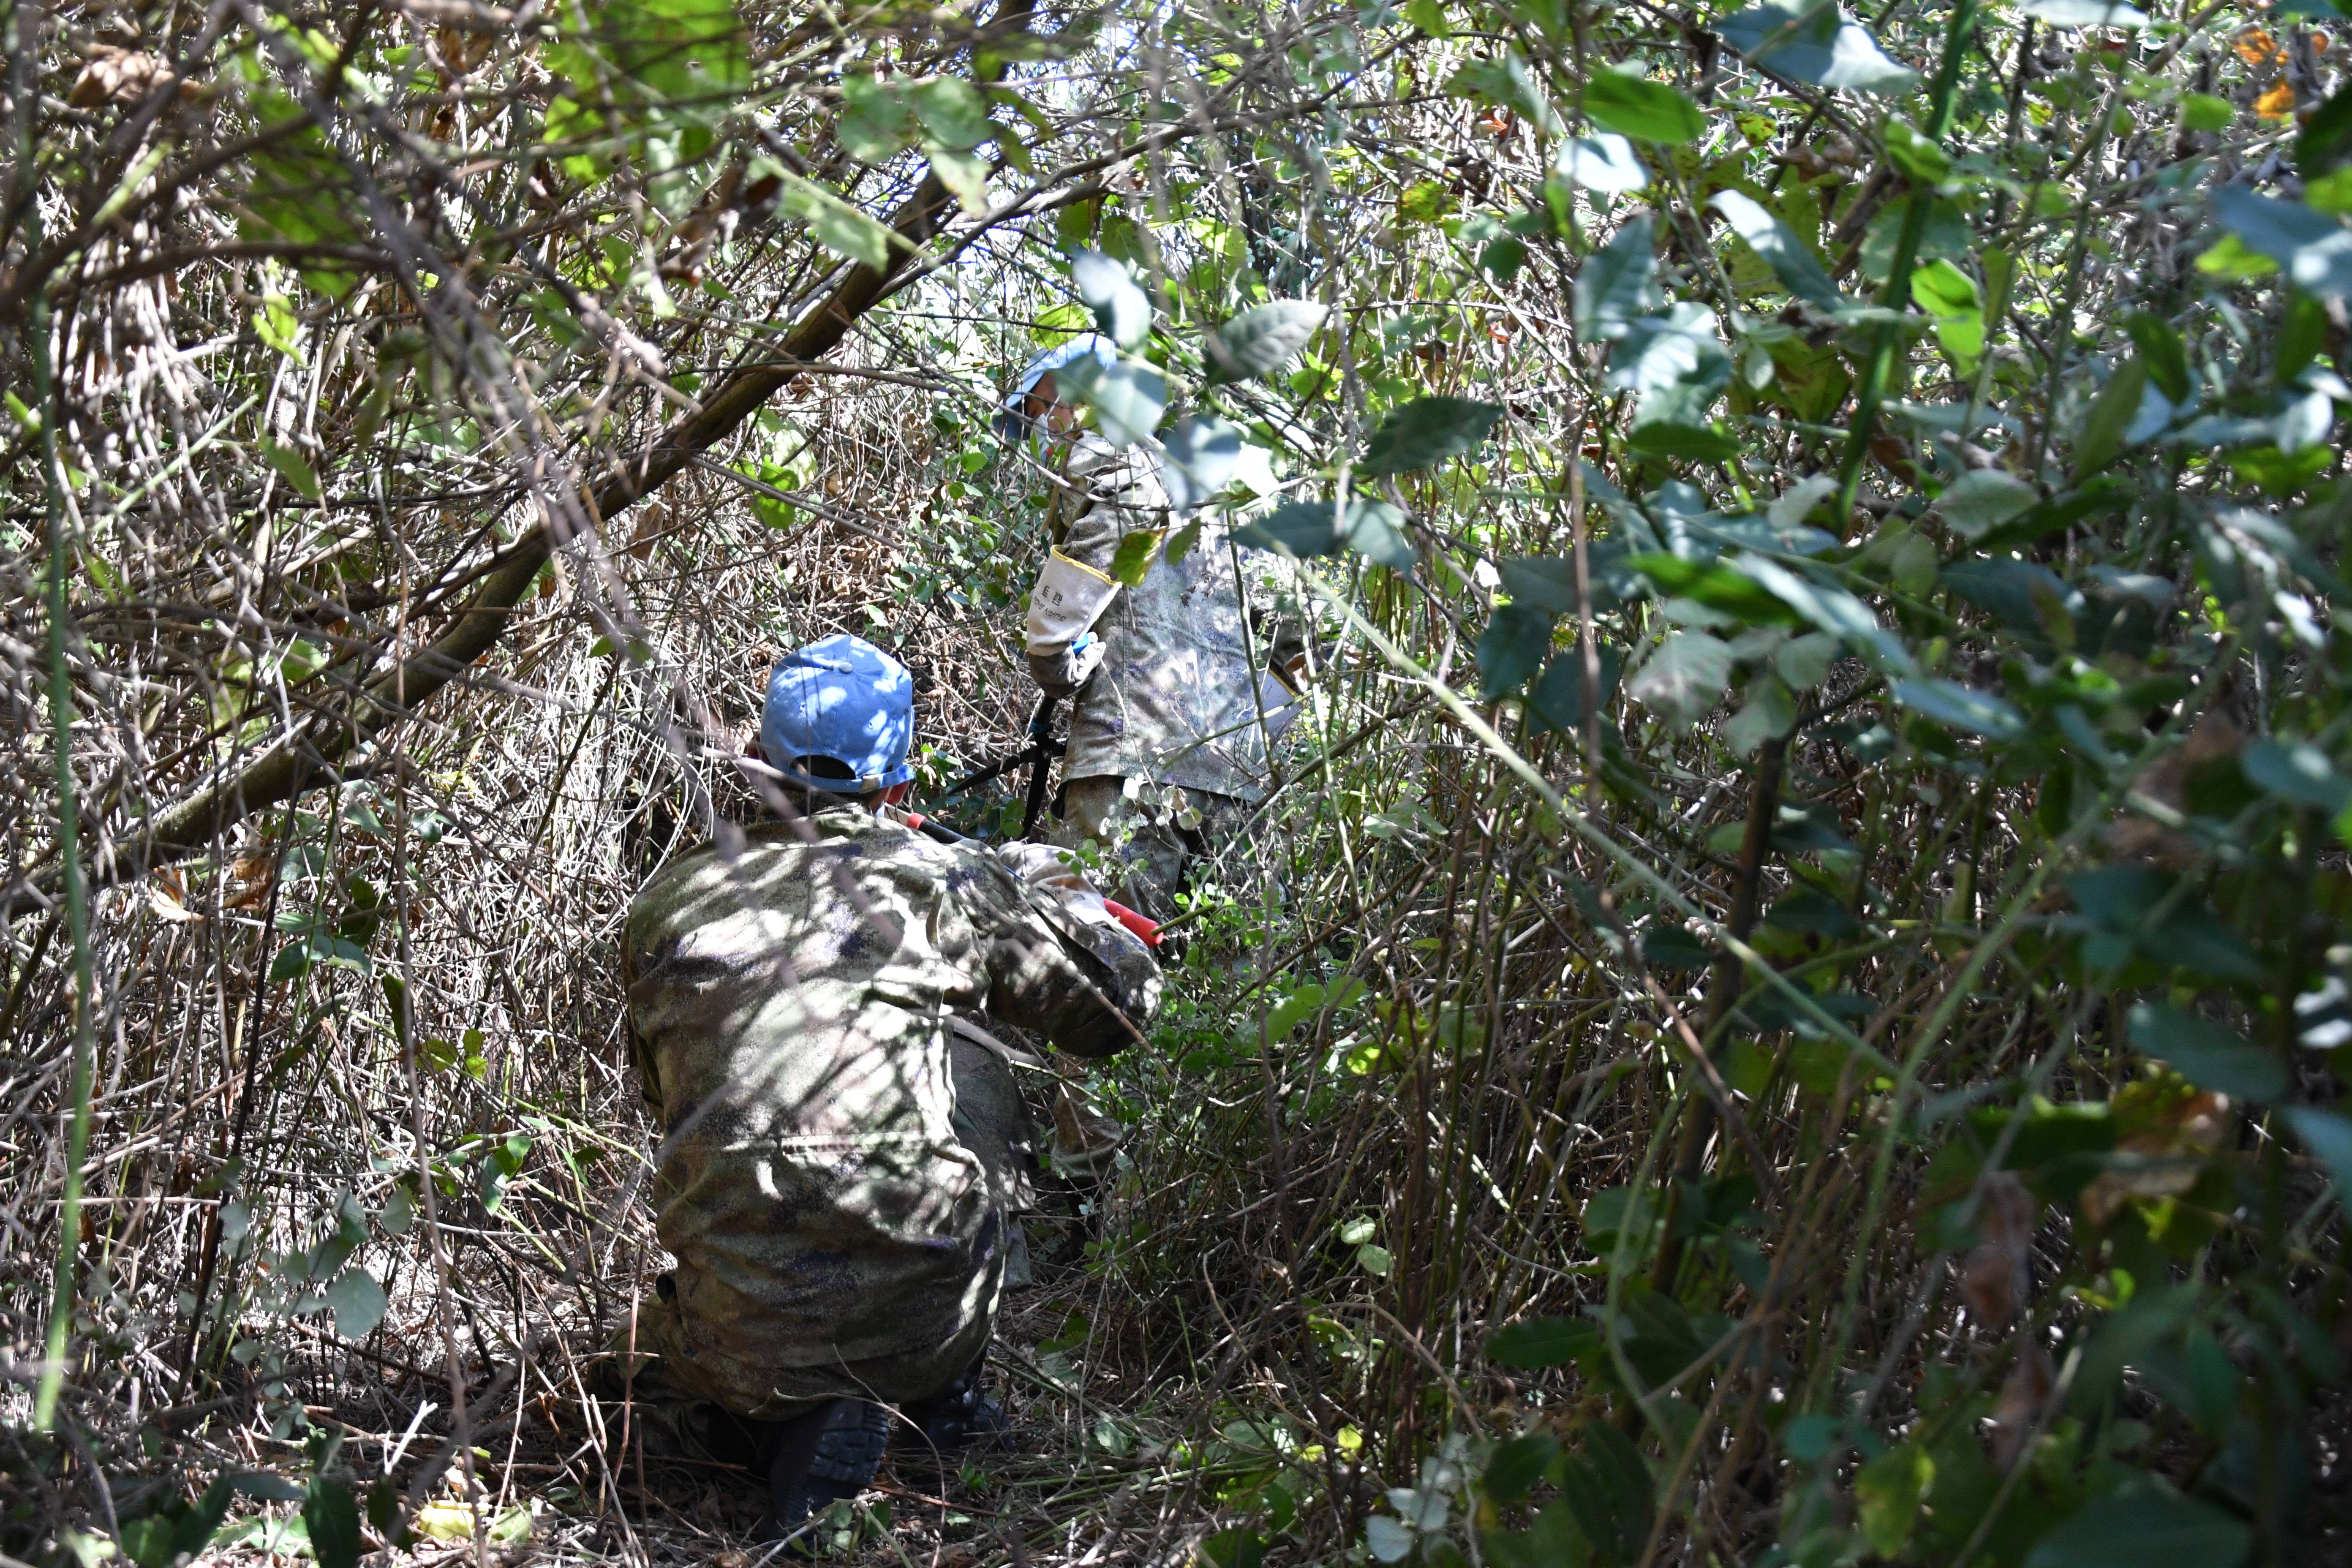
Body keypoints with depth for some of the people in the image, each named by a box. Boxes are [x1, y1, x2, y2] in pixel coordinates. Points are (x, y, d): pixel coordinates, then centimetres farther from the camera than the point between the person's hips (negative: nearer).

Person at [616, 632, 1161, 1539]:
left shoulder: (666, 905, 7)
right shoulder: (948, 885, 1)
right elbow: (1121, 1004, 11)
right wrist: (1046, 891, 29)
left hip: (745, 1344, 1)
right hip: (922, 1316, -1)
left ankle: (803, 1435, 4)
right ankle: (945, 1399, 29)